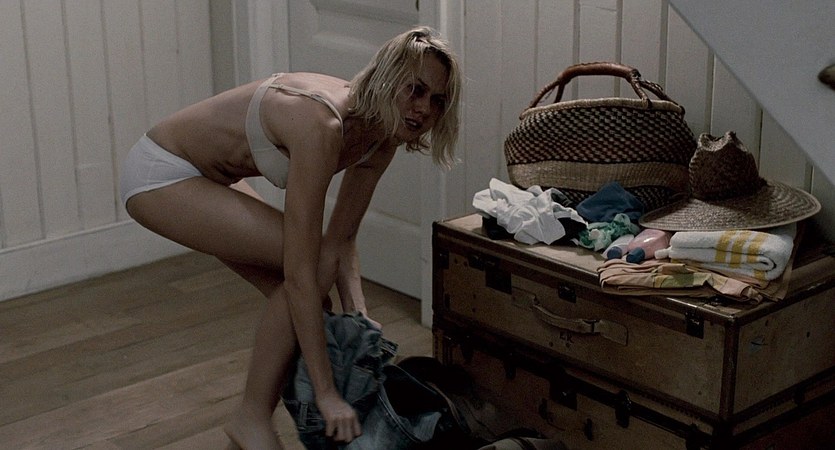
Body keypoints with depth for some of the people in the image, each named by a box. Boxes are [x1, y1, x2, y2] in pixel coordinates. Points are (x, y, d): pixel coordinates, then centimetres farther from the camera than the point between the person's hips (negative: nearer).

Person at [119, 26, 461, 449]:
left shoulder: (381, 136, -9)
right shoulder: (322, 127, -35)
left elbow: (341, 239, 1)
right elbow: (300, 270, -36)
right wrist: (327, 393, -33)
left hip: (210, 176, 9)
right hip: (160, 174, -9)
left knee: (303, 301, 3)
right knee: (315, 264, -18)